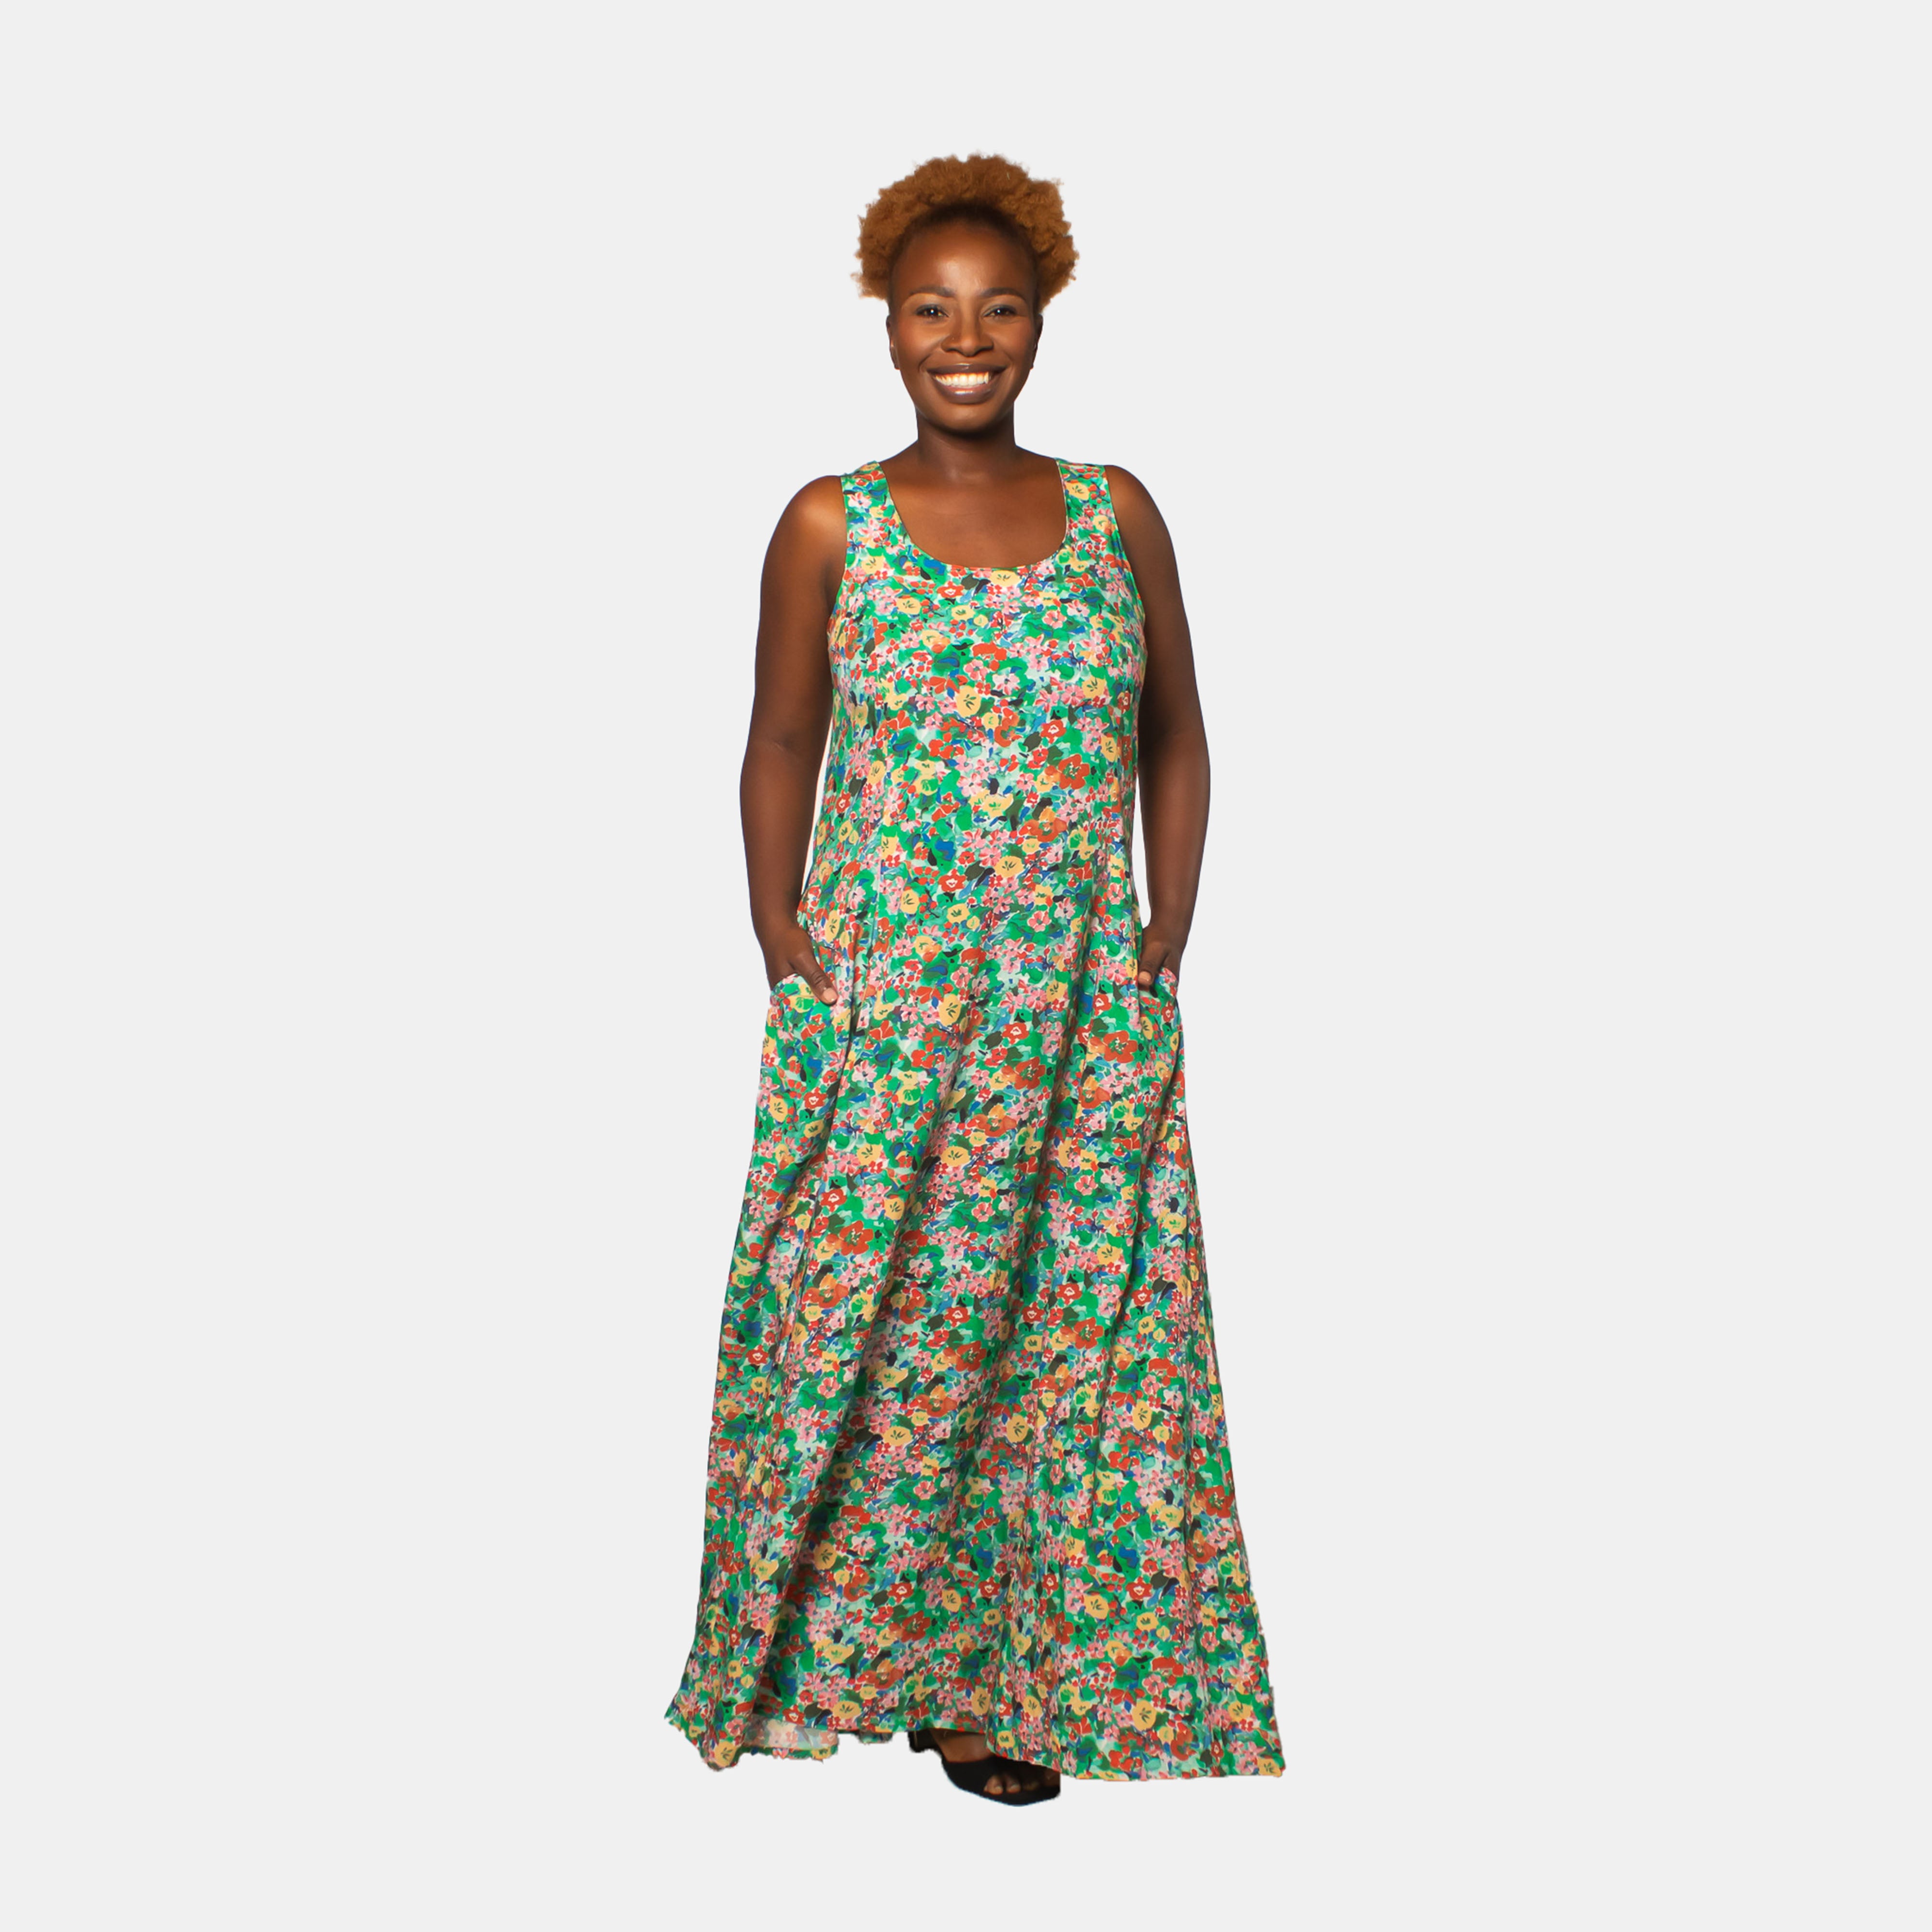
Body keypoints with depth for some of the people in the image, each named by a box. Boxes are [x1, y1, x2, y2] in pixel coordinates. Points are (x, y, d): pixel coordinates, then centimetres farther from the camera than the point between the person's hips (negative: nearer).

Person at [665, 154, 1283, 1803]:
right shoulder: (831, 526, 0)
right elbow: (780, 745, 7)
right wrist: (779, 935, -2)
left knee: (1075, 1332, 7)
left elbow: (1177, 742, 11)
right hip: (879, 1007, -2)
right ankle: (844, 1653, 25)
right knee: (861, 1331, 5)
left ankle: (1004, 1678, 23)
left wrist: (1164, 946, 4)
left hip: (1084, 1014, 2)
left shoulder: (1116, 514, 5)